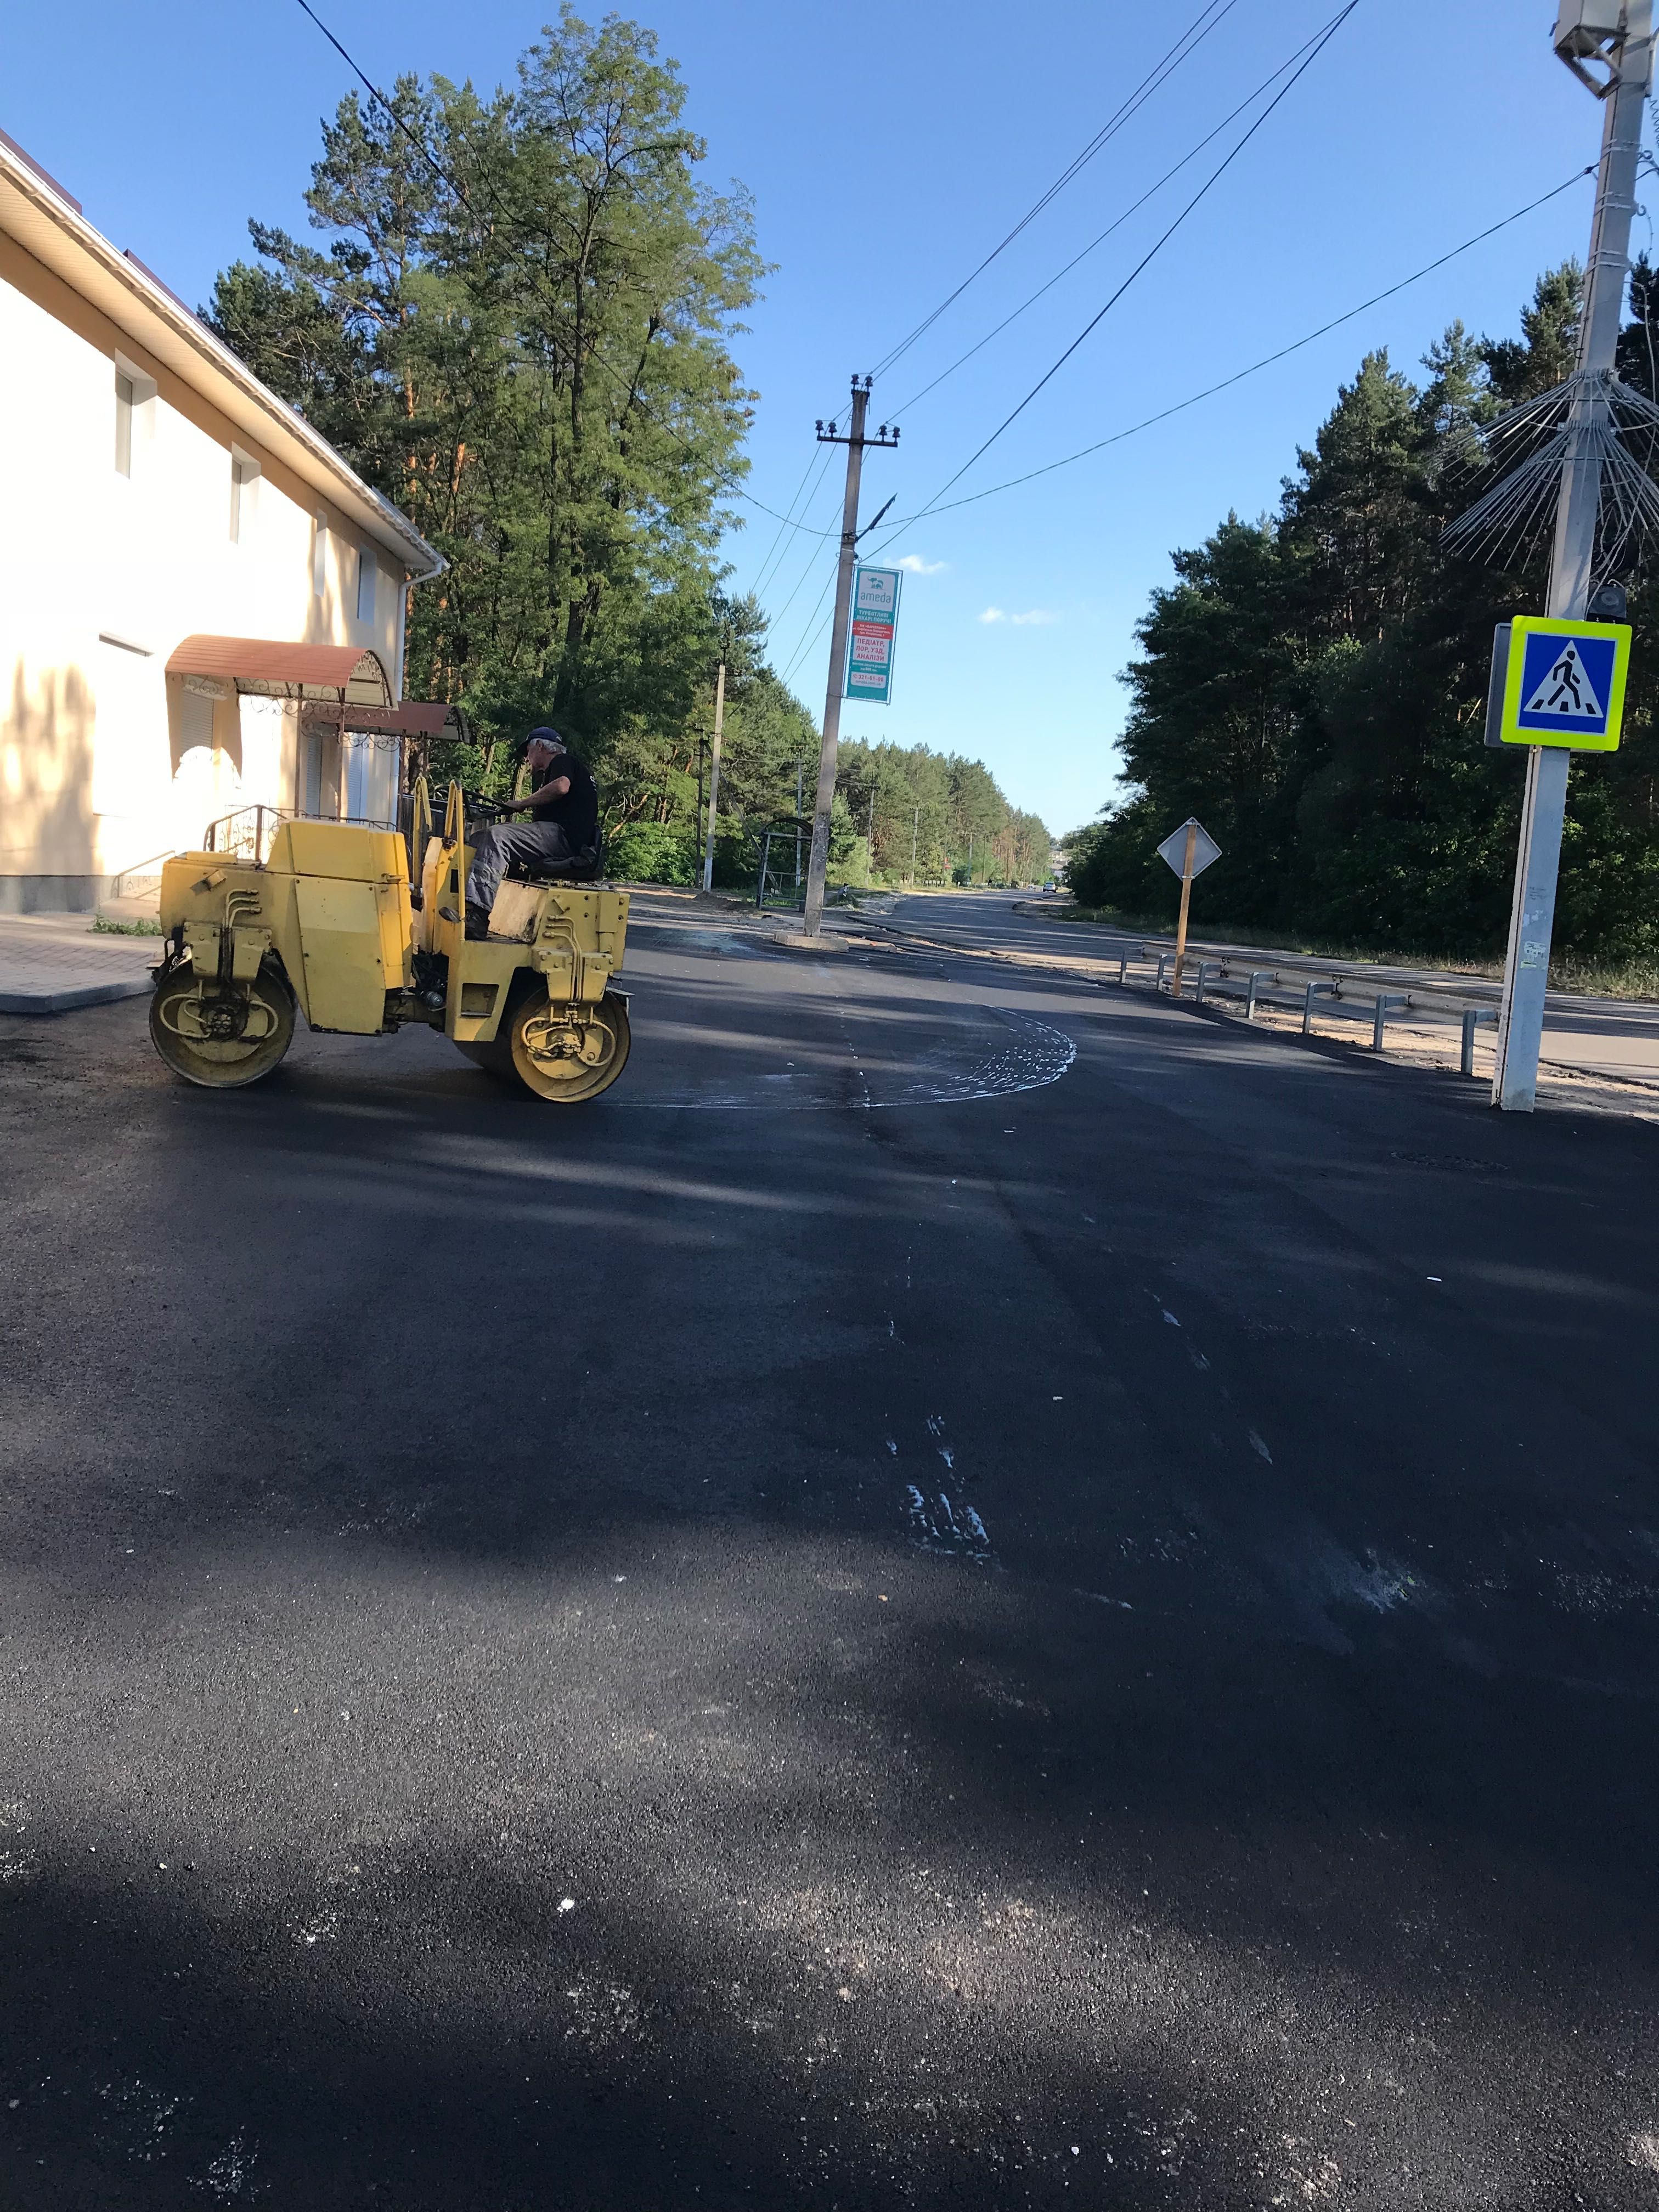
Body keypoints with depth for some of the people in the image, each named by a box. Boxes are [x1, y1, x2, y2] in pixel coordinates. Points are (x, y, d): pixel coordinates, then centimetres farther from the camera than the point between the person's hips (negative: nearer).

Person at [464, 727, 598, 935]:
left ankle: (476, 914, -40)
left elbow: (561, 787, -20)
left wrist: (521, 804, -11)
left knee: (496, 836, -26)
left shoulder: (563, 761, 5)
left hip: (563, 836, -11)